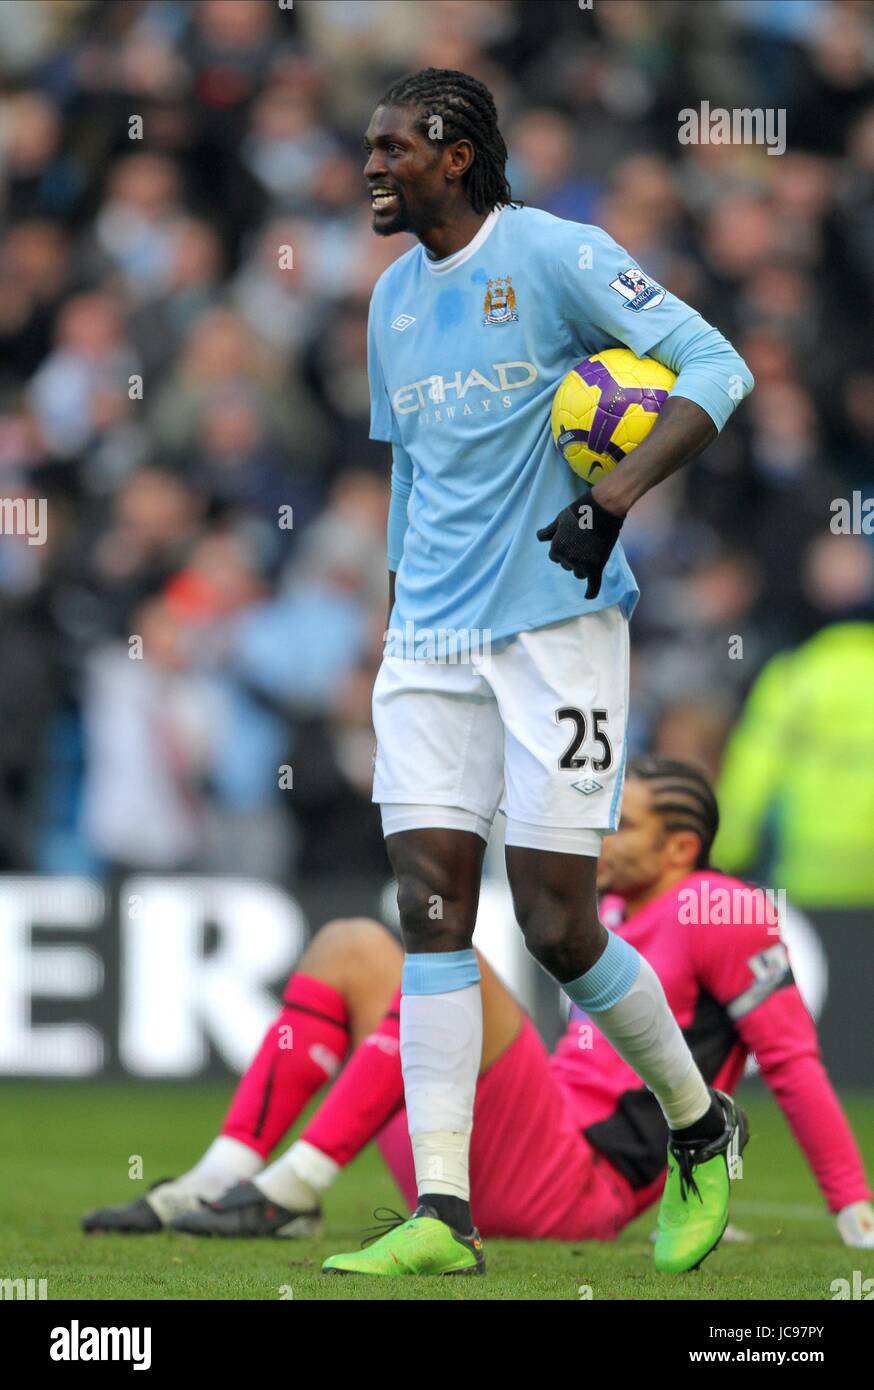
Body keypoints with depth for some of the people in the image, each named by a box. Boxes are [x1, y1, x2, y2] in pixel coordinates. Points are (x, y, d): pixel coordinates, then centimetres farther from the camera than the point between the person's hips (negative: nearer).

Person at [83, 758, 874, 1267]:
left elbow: (793, 1059, -7)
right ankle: (216, 1185, -9)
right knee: (350, 947, 8)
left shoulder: (716, 912, -2)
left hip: (571, 1189, -9)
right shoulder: (610, 916, 23)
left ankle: (292, 1194, -26)